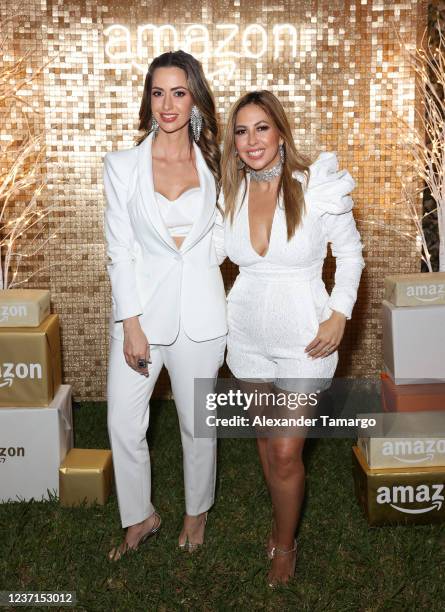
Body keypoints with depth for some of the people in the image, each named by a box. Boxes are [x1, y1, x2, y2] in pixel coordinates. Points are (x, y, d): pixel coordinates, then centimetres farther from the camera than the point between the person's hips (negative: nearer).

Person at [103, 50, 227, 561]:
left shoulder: (213, 164, 5)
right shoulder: (122, 165, 0)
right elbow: (120, 250, -4)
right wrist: (130, 323, -9)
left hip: (199, 312, 1)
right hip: (141, 308, 0)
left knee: (197, 423, 11)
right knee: (123, 424, 5)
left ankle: (197, 510, 37)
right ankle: (140, 517, 29)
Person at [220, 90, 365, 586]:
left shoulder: (318, 187, -14)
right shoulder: (231, 193, -1)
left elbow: (350, 254, -3)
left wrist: (339, 317, -10)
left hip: (303, 337, -4)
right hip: (247, 333, 5)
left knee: (286, 453, 0)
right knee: (264, 435, 18)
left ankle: (285, 543, 25)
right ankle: (283, 519, 42)